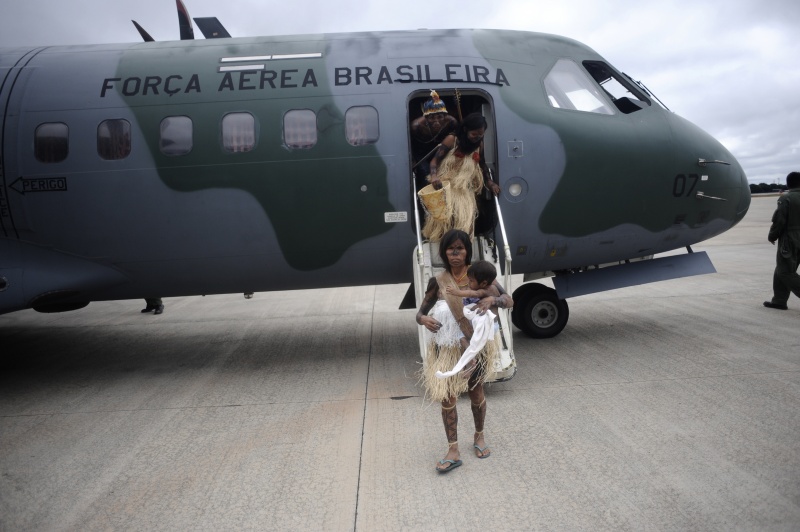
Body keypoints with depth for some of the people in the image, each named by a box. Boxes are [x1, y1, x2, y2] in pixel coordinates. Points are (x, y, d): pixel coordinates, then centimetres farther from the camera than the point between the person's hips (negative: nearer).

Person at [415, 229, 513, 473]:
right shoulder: (438, 281, -8)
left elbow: (509, 300, -10)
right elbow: (420, 312, -3)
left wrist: (492, 300, -32)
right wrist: (424, 319, -27)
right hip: (448, 347, 1)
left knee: (476, 393, 15)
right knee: (447, 396, 2)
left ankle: (479, 436, 40)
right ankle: (453, 451, 13)